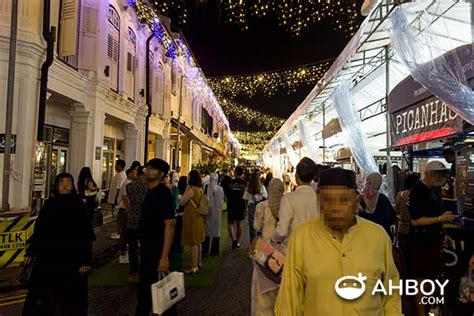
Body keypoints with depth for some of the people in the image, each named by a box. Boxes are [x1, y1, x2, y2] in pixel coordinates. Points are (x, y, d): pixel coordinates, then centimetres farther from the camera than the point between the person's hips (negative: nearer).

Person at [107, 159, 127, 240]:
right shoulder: (120, 174, 12)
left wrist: (115, 200, -22)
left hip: (117, 200, -10)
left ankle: (119, 234, 6)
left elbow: (118, 189, -24)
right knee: (118, 216, 16)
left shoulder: (120, 175, -20)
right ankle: (118, 232, 25)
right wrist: (113, 199, 20)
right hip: (115, 199, 10)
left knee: (118, 216, -2)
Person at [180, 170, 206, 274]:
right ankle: (199, 262, 27)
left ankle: (194, 266, 3)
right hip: (198, 217, 9)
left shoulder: (191, 189, -19)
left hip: (191, 217, -9)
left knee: (193, 242, -3)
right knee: (198, 241, 16)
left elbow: (182, 202, -11)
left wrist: (186, 189, -7)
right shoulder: (200, 190, 8)